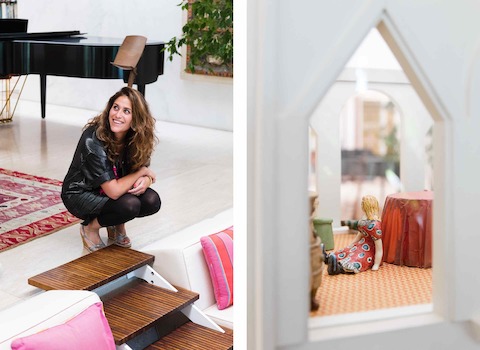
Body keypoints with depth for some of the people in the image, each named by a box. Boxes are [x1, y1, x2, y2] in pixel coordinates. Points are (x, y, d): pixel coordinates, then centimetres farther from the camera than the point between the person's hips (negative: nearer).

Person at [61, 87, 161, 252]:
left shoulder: (137, 139, -12)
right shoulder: (93, 141, -31)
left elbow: (145, 174, -1)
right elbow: (113, 191, -33)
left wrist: (144, 181, -25)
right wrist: (141, 172, -19)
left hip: (111, 191, 6)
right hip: (81, 195, -6)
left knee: (152, 201, -19)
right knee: (129, 205, -31)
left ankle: (116, 224, 10)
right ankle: (90, 228, -2)